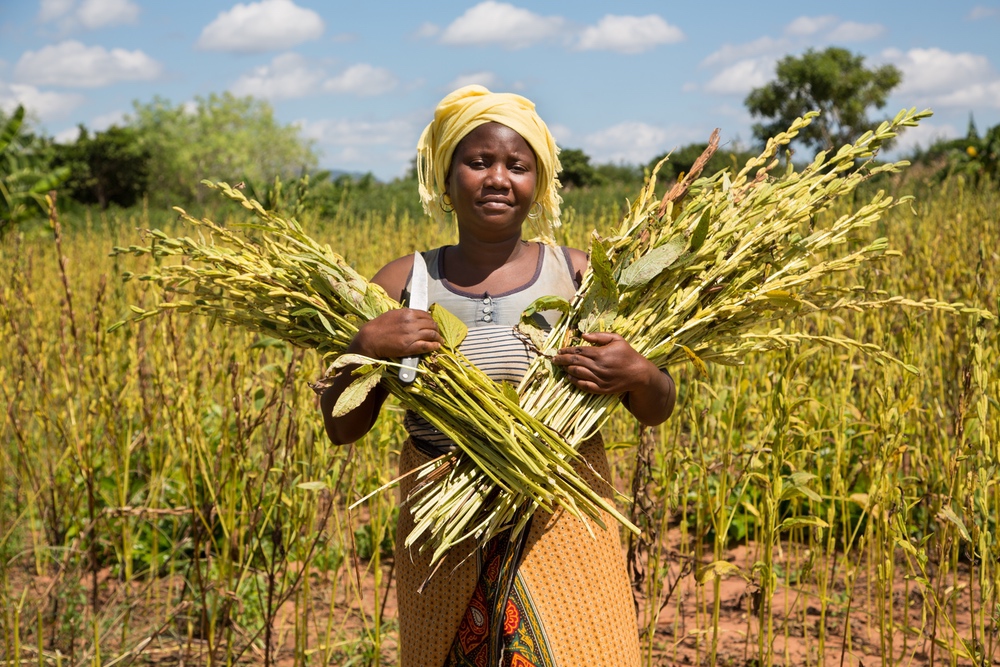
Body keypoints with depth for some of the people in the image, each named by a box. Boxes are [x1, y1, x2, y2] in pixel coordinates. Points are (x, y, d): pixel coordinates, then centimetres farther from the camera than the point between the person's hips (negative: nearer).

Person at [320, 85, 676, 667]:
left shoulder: (578, 275, 2)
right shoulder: (406, 282, 3)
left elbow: (659, 411, 7)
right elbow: (342, 429, 2)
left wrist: (636, 374, -15)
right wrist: (367, 346, -15)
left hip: (563, 530, 0)